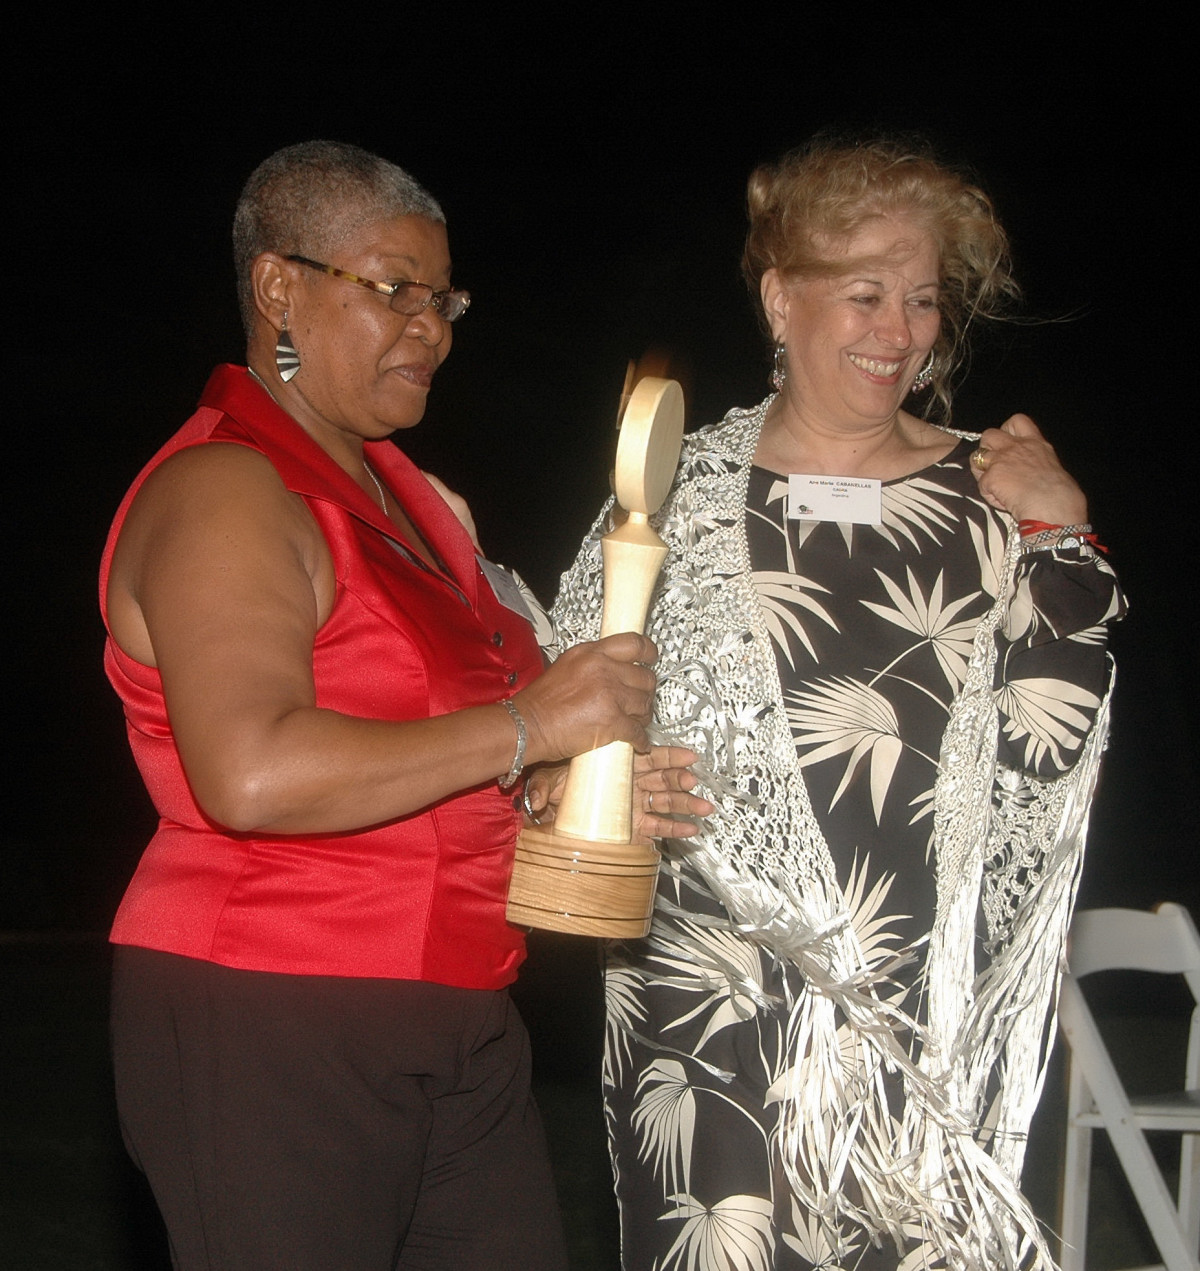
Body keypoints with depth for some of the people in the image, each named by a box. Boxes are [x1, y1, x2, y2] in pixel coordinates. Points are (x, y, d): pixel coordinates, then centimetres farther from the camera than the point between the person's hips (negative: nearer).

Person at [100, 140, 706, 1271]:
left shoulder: (400, 492, 17)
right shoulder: (220, 492, -12)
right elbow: (252, 775, -28)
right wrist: (526, 725, -21)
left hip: (462, 1036, 8)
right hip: (268, 1036, -8)